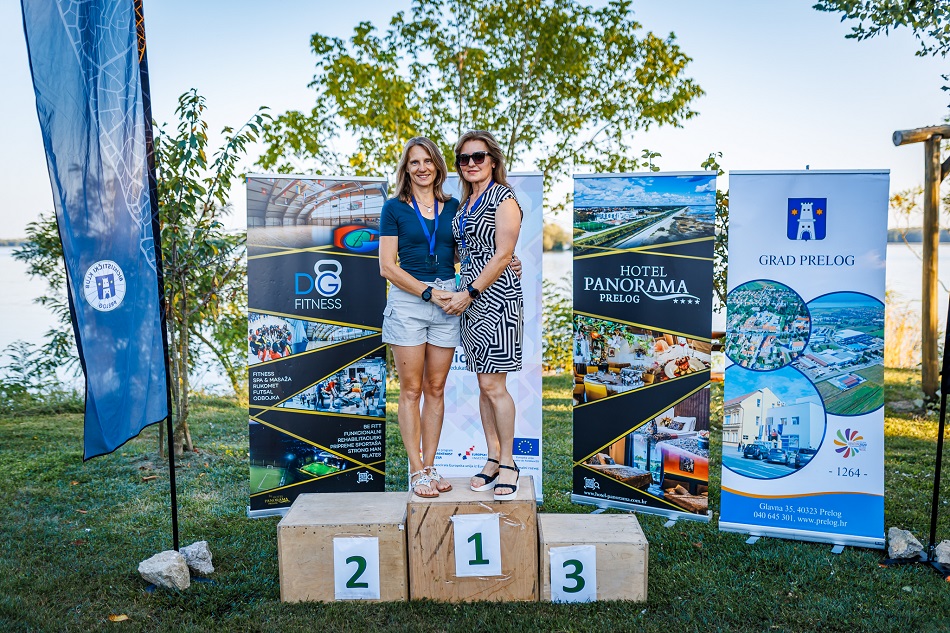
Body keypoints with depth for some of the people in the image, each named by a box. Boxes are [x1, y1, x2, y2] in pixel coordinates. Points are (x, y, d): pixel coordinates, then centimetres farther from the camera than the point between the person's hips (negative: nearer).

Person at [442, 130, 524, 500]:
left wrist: (469, 293, -14)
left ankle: (508, 463, 7)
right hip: (470, 298, 8)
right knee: (484, 385, 10)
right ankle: (493, 459, 19)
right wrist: (464, 294, 7)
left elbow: (502, 255, -14)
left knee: (494, 385, -6)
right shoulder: (465, 203, 17)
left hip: (496, 296, -8)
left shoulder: (503, 198, -7)